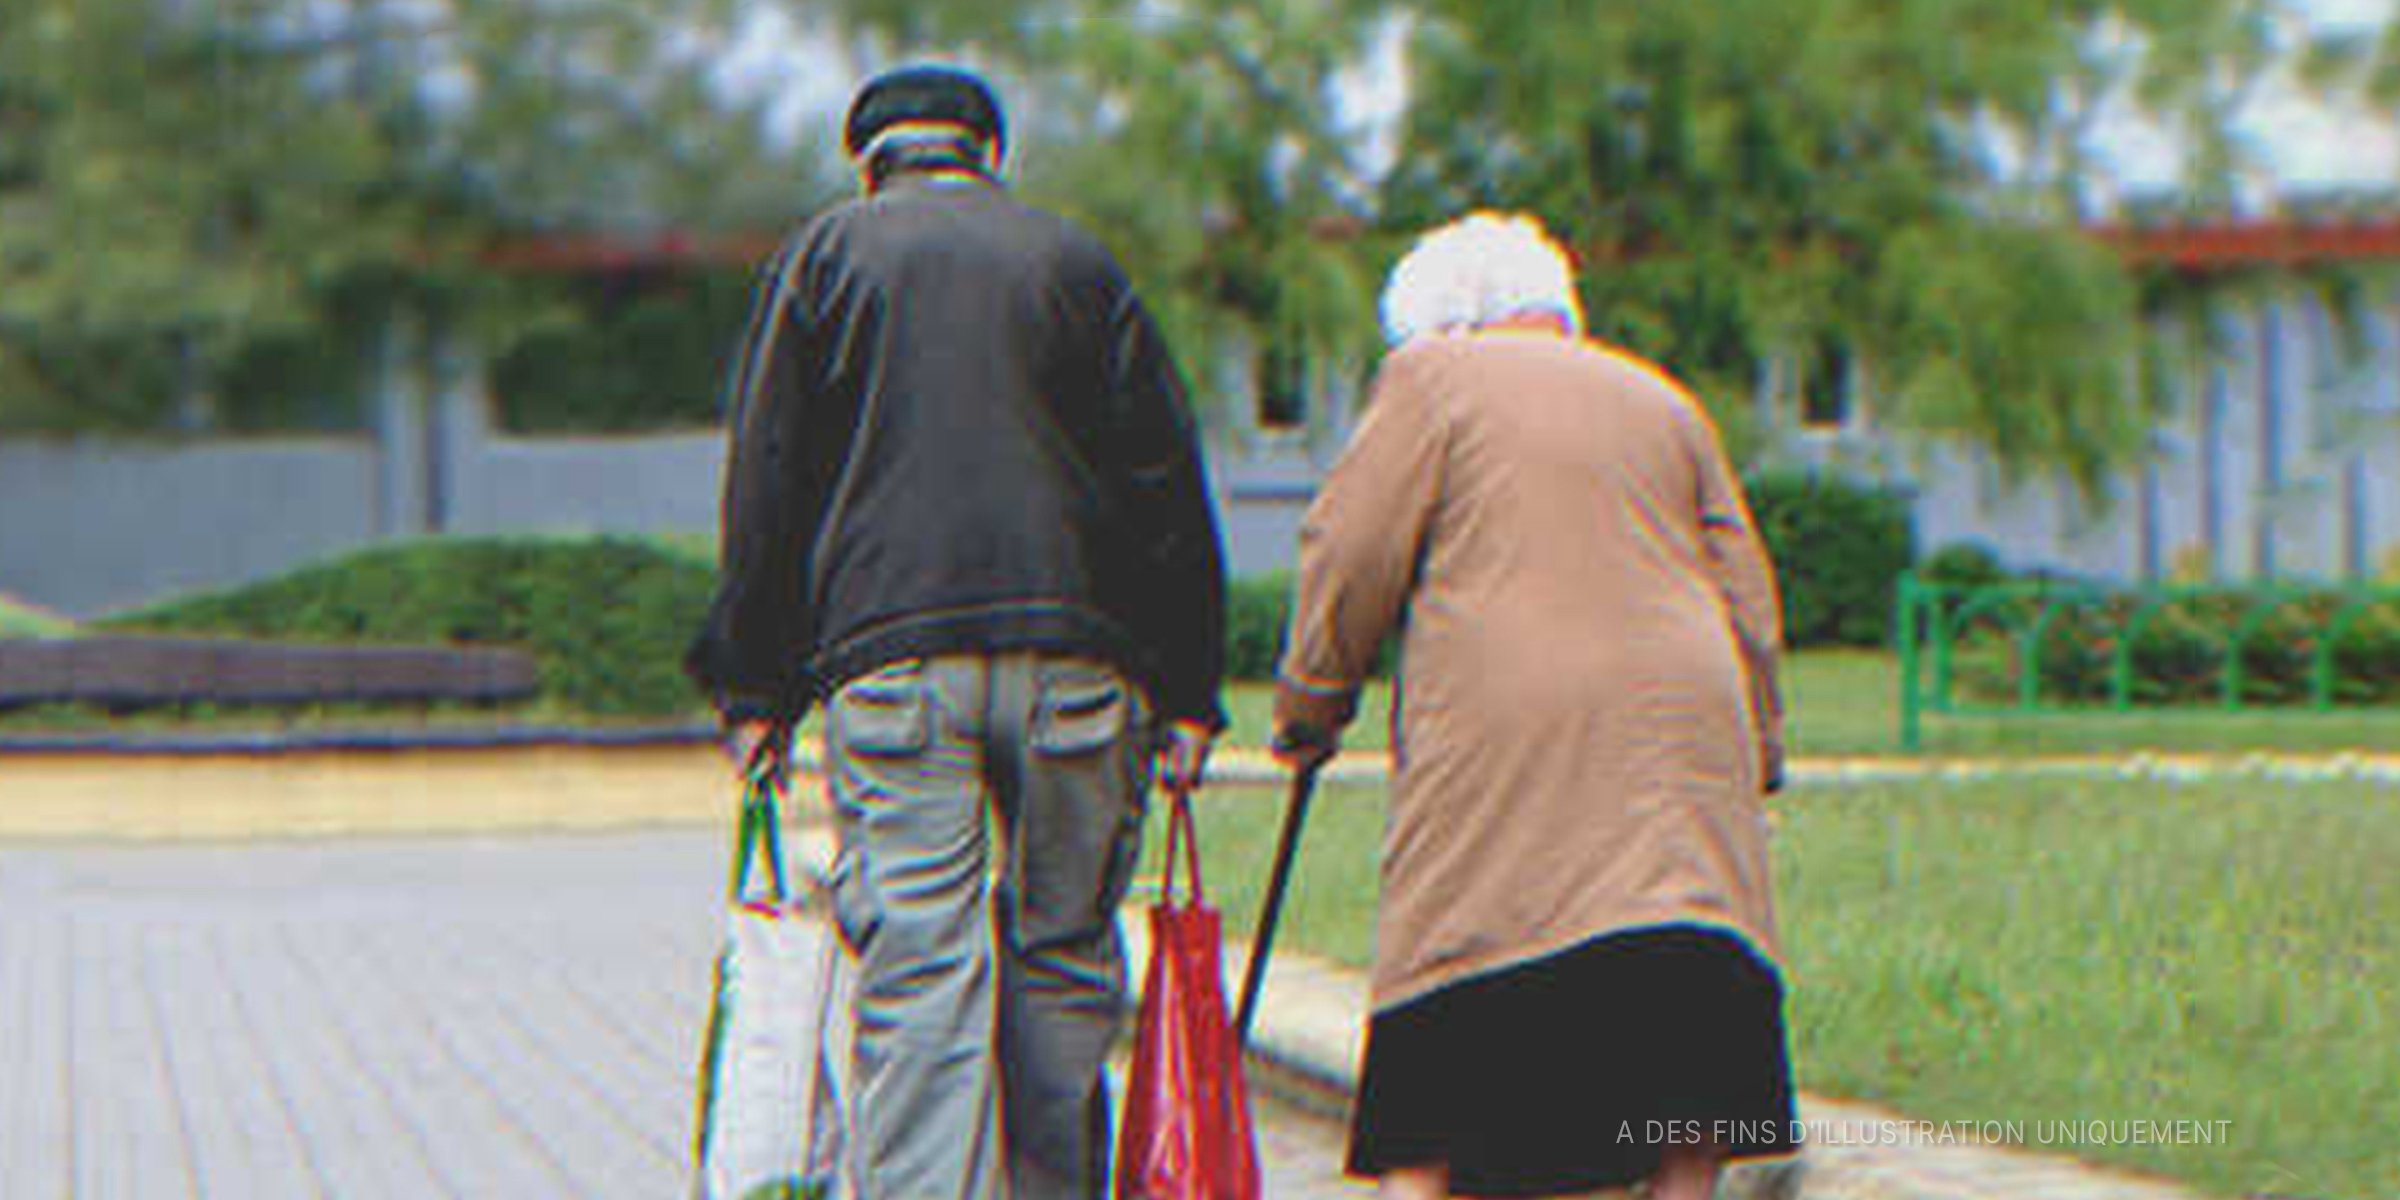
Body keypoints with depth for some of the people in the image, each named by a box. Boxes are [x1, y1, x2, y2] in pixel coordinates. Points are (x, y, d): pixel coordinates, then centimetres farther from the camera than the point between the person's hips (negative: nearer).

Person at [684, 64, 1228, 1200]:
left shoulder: (822, 257, 11)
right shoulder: (1077, 263, 14)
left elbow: (765, 488, 7)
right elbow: (1167, 487, 9)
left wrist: (755, 690, 10)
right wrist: (1185, 695, 10)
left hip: (893, 657, -1)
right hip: (1077, 654, 1)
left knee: (919, 977, -5)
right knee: (1064, 958, 10)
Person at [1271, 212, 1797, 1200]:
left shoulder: (1430, 379, 6)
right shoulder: (1664, 403, 21)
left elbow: (1351, 556, 1)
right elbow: (1746, 596, 21)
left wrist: (1309, 707, 12)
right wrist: (1754, 759, 26)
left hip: (1501, 742, -4)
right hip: (1679, 734, 4)